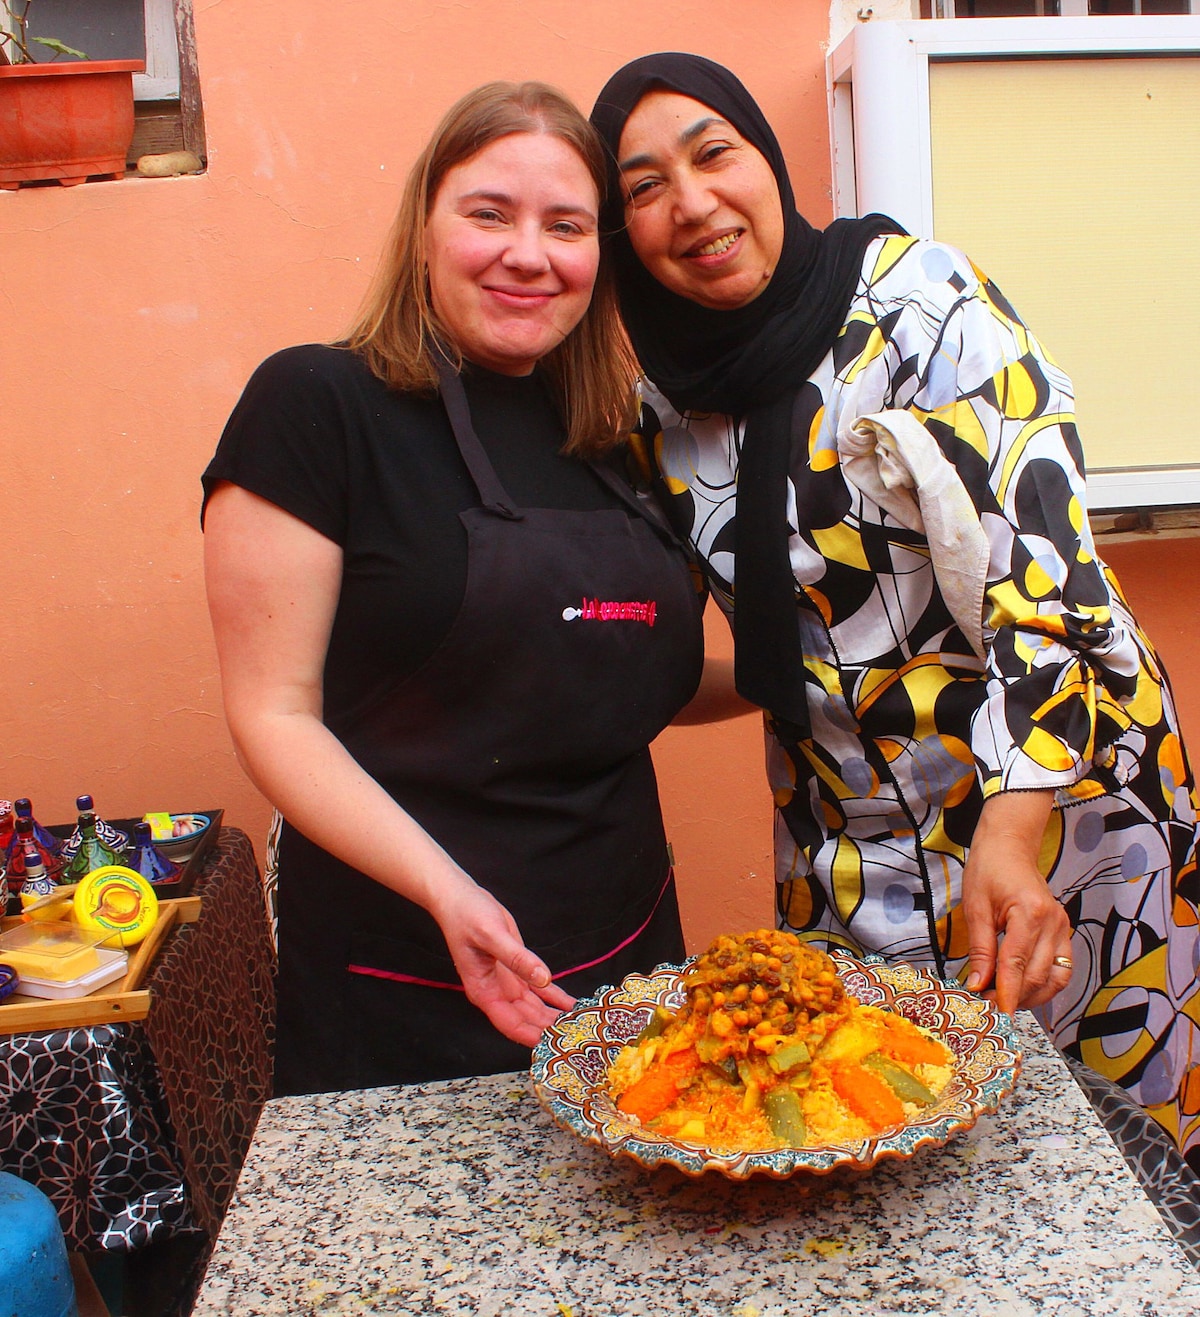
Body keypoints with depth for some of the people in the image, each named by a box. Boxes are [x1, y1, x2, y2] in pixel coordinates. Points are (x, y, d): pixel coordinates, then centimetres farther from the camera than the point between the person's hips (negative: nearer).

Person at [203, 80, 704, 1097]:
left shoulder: (605, 437, 8)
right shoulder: (316, 404, -11)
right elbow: (274, 714, -14)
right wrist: (446, 891, -24)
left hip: (627, 949, 6)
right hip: (403, 993, -6)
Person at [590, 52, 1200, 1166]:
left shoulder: (921, 303, -16)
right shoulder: (664, 404, 1)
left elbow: (1042, 564, -23)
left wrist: (1008, 831, -31)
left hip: (1050, 788, -4)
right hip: (848, 842, 5)